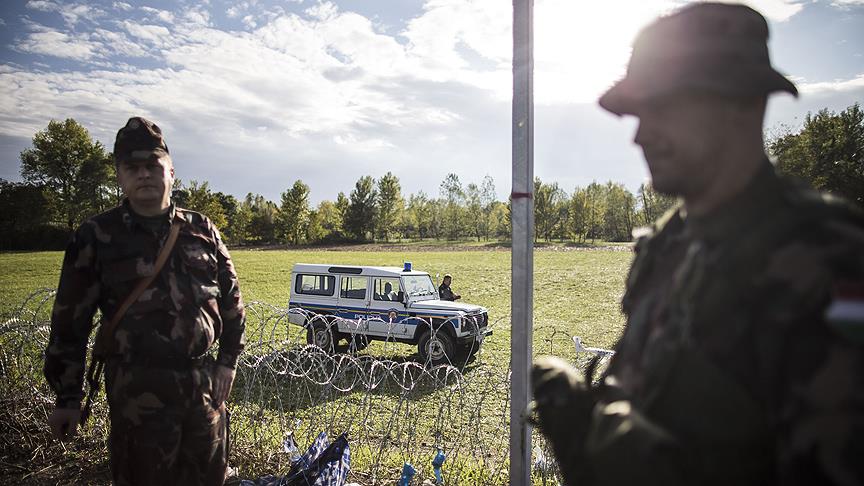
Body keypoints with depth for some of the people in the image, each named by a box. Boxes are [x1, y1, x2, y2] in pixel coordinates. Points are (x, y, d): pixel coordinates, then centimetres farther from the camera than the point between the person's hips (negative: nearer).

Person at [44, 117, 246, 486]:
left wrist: (228, 360, 7)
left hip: (205, 381, 3)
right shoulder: (96, 236, -1)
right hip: (137, 389, -3)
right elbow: (70, 320, 1)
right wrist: (67, 398, 2)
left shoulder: (201, 230, 6)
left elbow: (231, 298, 12)